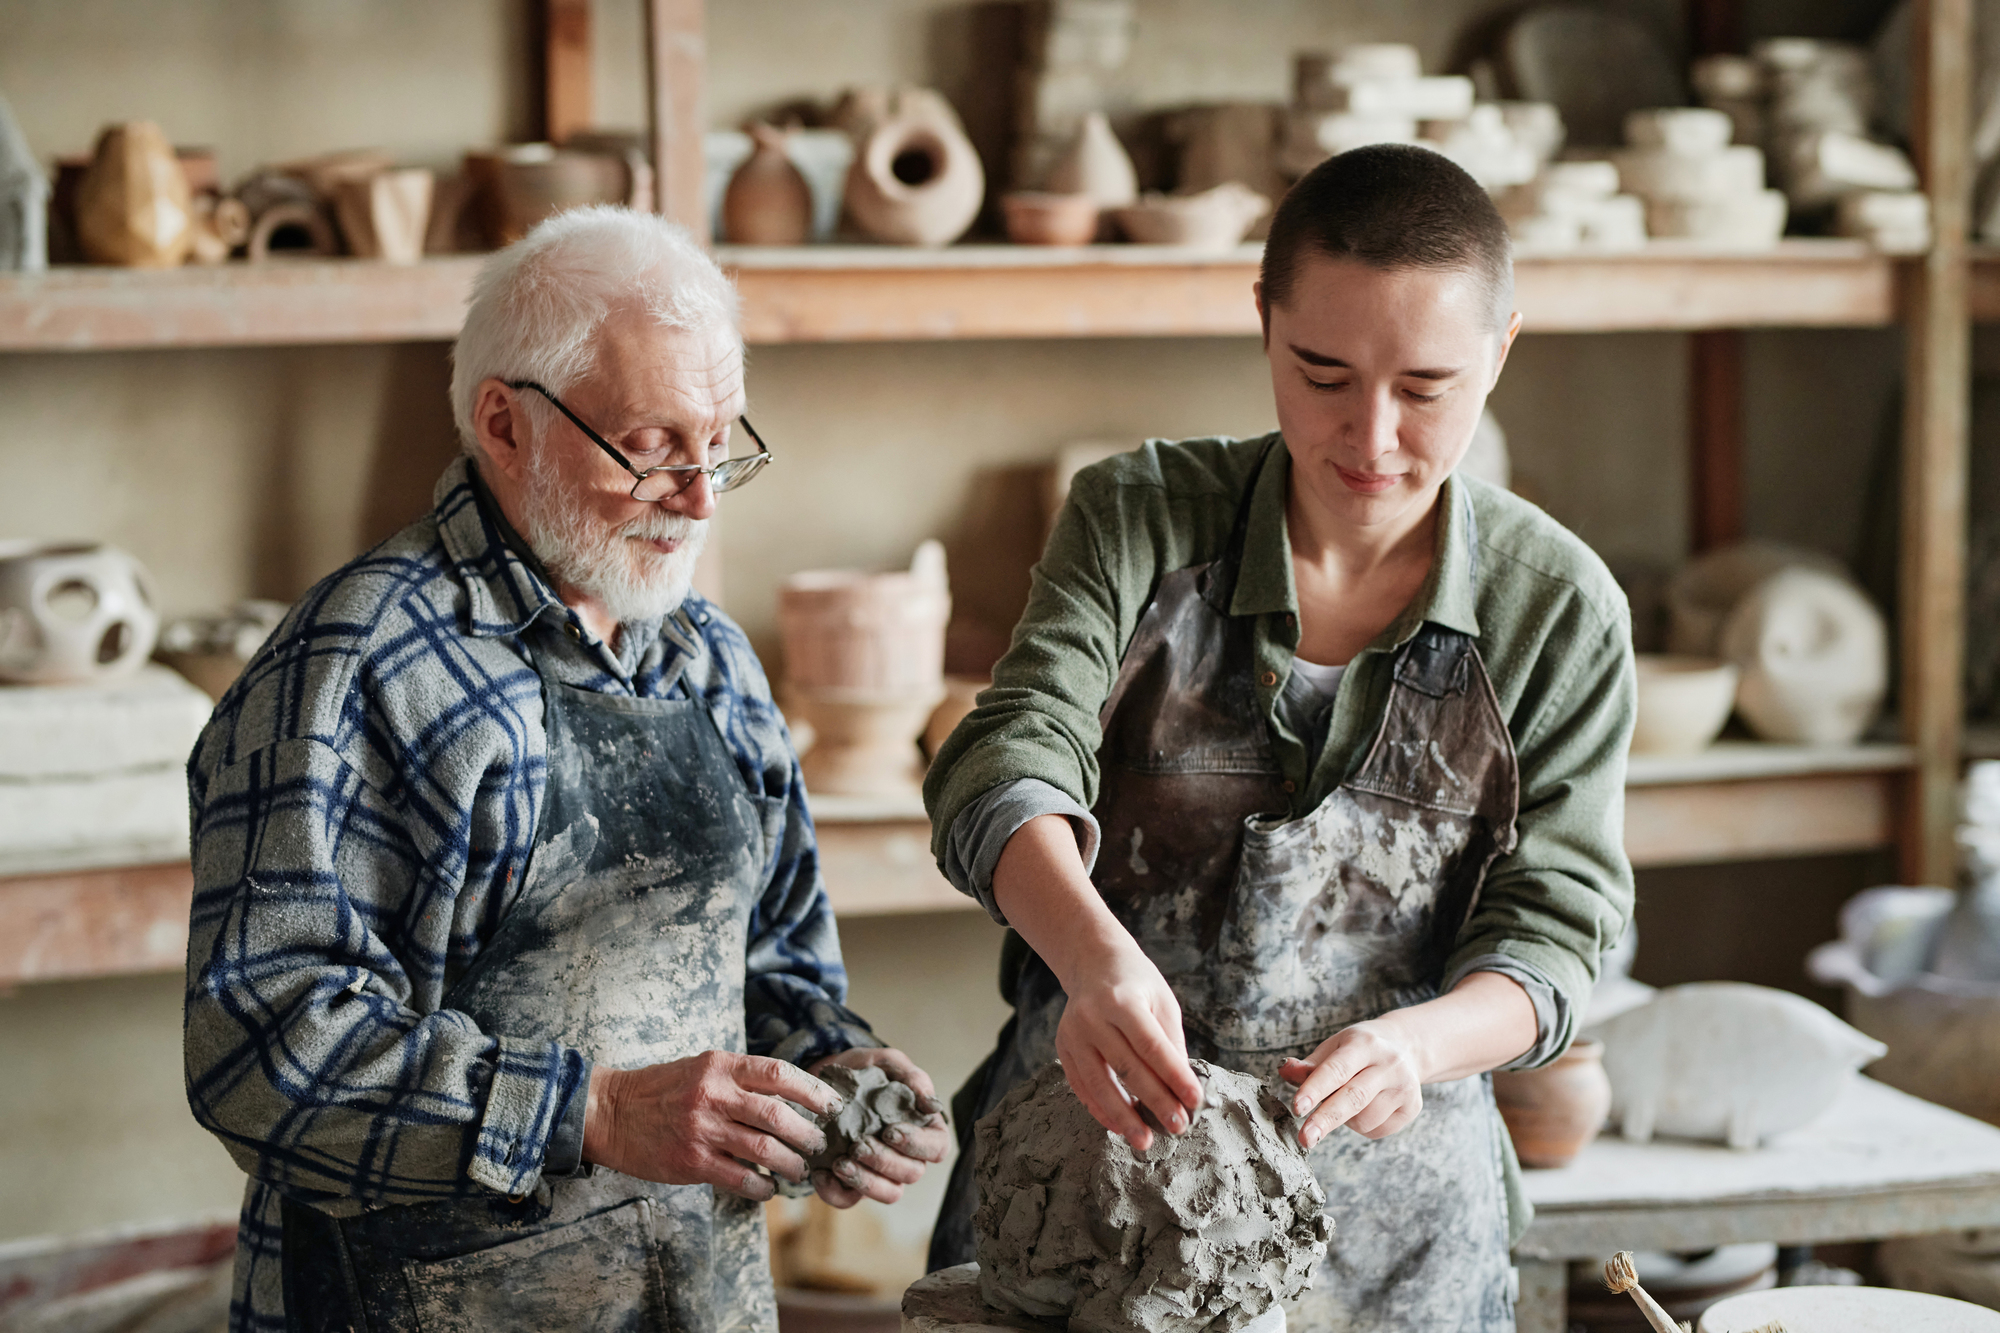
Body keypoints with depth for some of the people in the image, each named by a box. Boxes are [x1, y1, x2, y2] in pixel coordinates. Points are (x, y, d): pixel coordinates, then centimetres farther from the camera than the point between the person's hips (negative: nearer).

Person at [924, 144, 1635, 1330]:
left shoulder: (1559, 611, -4)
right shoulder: (1140, 520, -4)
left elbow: (1552, 932, -5)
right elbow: (1010, 763, -18)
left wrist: (1414, 1043, -28)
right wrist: (1093, 953, -40)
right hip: (1084, 1145, 0)